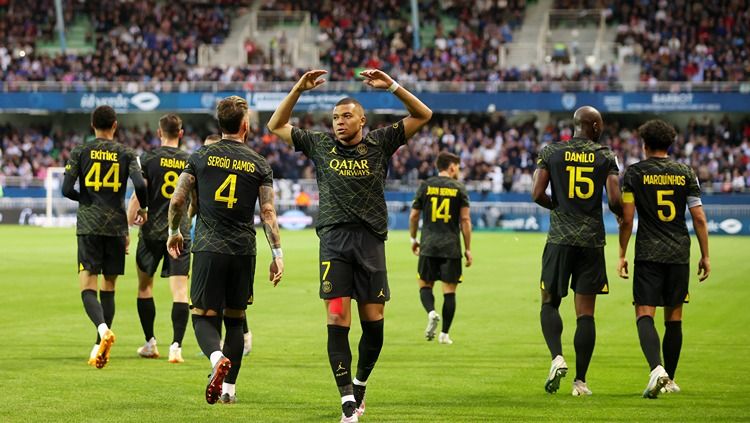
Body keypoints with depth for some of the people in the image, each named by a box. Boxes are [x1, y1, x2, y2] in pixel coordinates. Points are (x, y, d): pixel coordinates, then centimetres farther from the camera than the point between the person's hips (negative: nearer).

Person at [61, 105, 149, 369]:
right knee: (108, 287, 10)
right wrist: (143, 208, 10)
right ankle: (100, 347, 11)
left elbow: (67, 190, -2)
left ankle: (103, 329, -32)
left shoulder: (80, 152, 3)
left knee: (87, 285, -5)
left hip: (88, 226, -1)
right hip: (116, 226, 1)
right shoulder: (126, 154, 4)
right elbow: (140, 185, -10)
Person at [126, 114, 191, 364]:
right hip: (180, 231, 1)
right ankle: (176, 345, -13)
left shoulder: (148, 159, -3)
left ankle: (150, 343, 17)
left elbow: (138, 197, -7)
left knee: (145, 286, 15)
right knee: (180, 291, -2)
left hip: (152, 231, -1)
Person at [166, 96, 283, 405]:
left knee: (204, 317, 1)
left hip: (208, 249, -1)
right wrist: (277, 254, 2)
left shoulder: (200, 157, 2)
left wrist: (174, 233, 19)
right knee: (235, 320, 13)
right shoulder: (259, 165, 3)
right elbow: (268, 212, -1)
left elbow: (177, 200, 2)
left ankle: (218, 358, -30)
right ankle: (229, 388, 14)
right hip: (243, 252, 1)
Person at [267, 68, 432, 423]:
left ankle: (360, 384, 26)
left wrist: (392, 86, -3)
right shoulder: (320, 145, 11)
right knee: (337, 320, -10)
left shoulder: (379, 144, 8)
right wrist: (298, 90, 6)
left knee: (374, 322, 2)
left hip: (371, 240, 0)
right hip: (334, 239, 0)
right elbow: (276, 126, 16)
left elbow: (422, 116, 7)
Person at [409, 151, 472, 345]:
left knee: (425, 285, 12)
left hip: (428, 246, 1)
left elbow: (414, 215, 7)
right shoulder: (459, 189, 1)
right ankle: (444, 334, 2)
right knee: (449, 290, 4)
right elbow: (465, 220, -2)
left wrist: (413, 239, 22)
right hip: (451, 247, -1)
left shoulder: (425, 186, 5)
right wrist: (468, 249, 3)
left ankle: (431, 312, -18)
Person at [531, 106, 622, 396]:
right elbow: (615, 200, -8)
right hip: (592, 241, 0)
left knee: (550, 303, 12)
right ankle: (580, 380, 3)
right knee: (585, 313, 3)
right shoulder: (606, 157, 1)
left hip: (560, 240, 0)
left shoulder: (551, 152, 3)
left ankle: (557, 358, -13)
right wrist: (623, 215, 15)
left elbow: (537, 194, -5)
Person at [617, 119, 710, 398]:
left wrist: (622, 255, 3)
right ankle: (670, 380, 20)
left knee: (644, 314, -6)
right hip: (679, 254, 3)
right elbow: (699, 218, 3)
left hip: (648, 254, -3)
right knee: (674, 317, 13)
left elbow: (627, 218, -5)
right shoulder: (686, 173, 5)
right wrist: (705, 256, 11)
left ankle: (656, 368, -30)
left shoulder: (634, 173, -1)